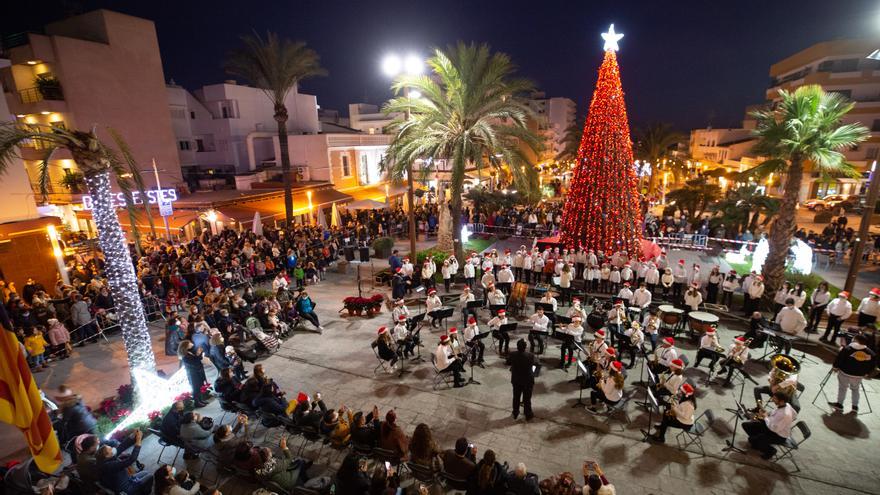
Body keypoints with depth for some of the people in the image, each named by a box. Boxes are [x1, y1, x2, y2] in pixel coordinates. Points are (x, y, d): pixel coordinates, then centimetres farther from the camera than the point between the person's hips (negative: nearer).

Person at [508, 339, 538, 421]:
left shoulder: (512, 355, -20)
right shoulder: (530, 355, -25)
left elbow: (508, 362, 0)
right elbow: (536, 363, -5)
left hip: (516, 380, 2)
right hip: (528, 381, -2)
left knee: (516, 398, 20)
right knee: (527, 399, 16)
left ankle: (515, 414, 36)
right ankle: (528, 415, 31)